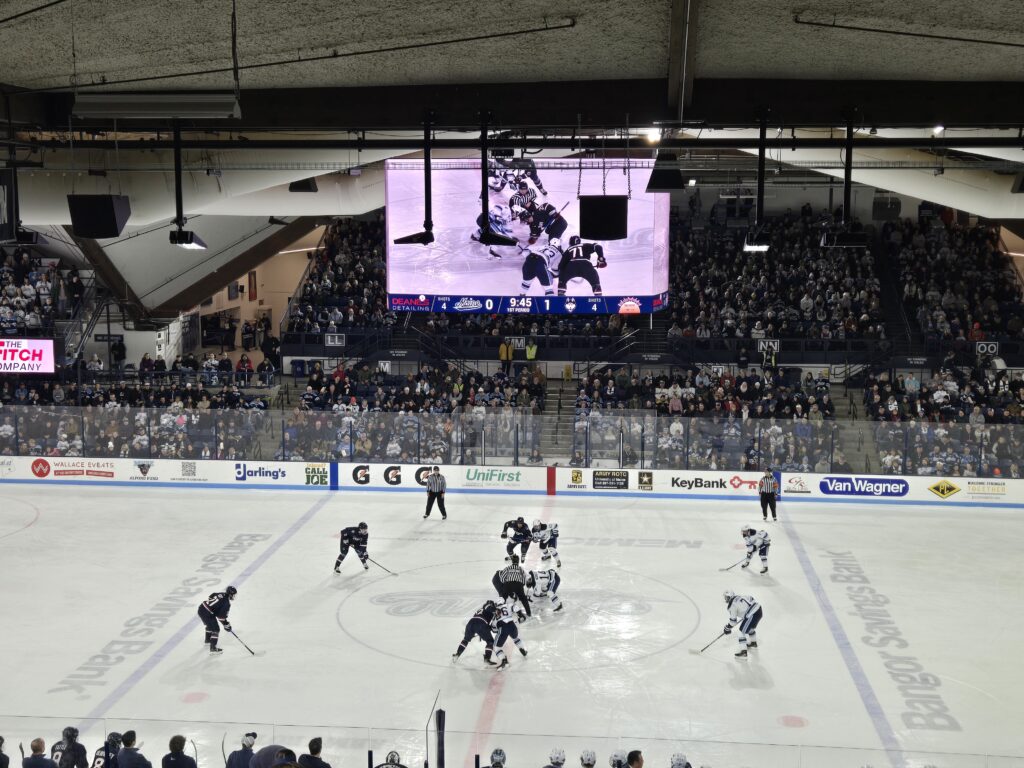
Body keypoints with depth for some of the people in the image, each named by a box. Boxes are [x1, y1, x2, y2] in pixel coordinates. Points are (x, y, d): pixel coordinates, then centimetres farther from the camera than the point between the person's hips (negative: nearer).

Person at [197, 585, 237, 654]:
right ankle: (213, 648, -3)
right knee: (216, 629, 0)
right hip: (207, 614, -9)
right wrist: (226, 624, -3)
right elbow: (221, 616, -15)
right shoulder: (226, 603, -15)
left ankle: (207, 639, 53)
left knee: (210, 624, 32)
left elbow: (211, 596, 23)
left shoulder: (220, 594, 9)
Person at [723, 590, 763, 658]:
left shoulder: (732, 605, -7)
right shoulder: (738, 597, 16)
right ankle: (753, 642, 55)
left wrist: (728, 628, 15)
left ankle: (743, 651, -9)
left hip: (752, 615, -9)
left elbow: (733, 619, -1)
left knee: (743, 630, -3)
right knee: (751, 626, 33)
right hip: (758, 609, 9)